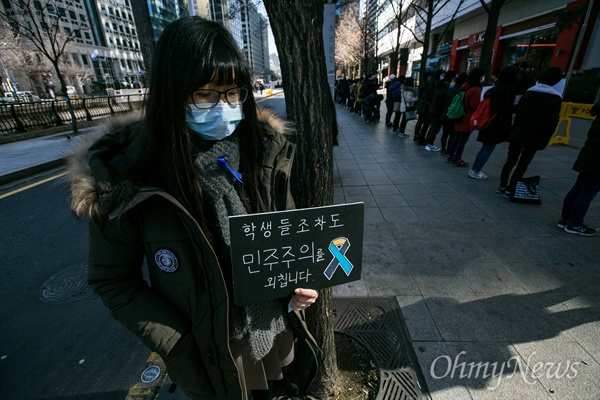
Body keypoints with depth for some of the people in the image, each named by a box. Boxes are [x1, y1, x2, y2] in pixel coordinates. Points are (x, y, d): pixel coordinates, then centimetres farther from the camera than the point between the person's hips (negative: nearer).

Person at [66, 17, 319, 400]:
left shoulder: (265, 150, -13)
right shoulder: (129, 179, -21)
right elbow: (112, 279, -9)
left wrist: (297, 282, -15)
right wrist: (179, 346, -14)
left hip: (274, 325, 3)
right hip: (209, 350, -2)